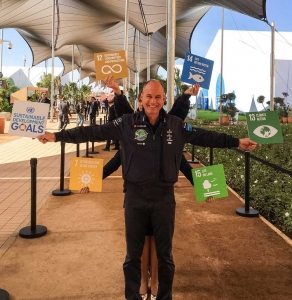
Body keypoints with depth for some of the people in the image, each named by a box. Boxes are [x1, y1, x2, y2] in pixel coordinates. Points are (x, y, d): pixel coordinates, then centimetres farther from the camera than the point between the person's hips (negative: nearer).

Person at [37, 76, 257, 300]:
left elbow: (205, 136, 6)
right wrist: (58, 136, -12)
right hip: (135, 197, -1)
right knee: (133, 254, 14)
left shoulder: (176, 125, 0)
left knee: (165, 254, 16)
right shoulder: (127, 123, -5)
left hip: (164, 197, 1)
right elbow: (95, 132, -8)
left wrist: (237, 142, 7)